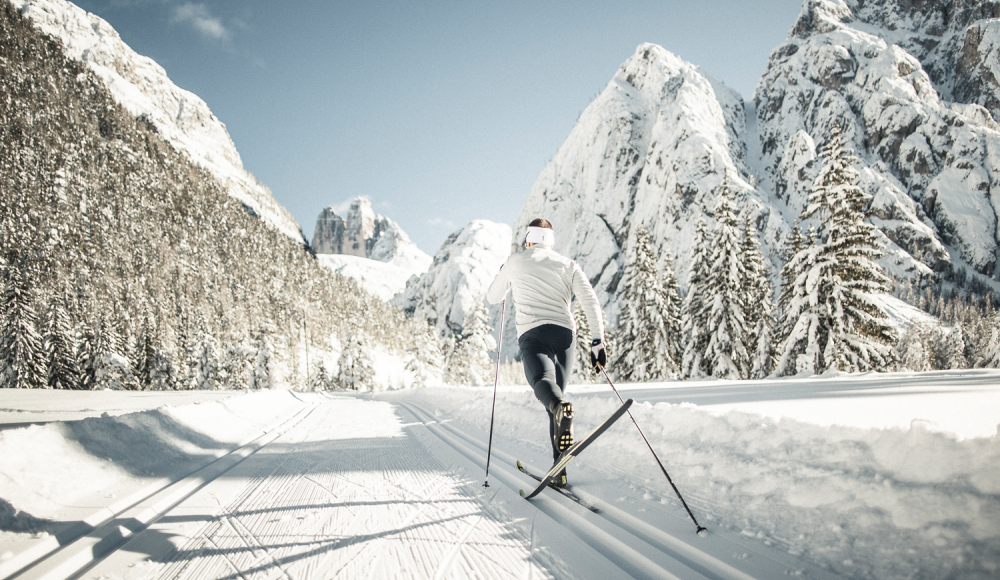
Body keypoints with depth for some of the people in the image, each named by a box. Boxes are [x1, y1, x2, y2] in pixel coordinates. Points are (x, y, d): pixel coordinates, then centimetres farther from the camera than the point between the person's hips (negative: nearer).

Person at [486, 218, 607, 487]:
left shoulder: (514, 262, 15)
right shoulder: (568, 264, 17)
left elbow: (492, 297, 28)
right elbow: (591, 302, 4)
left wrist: (504, 274, 46)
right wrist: (598, 341, 3)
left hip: (532, 333, -3)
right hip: (564, 334, 3)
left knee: (543, 380, -25)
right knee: (556, 396, 13)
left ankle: (560, 407, -64)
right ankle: (559, 470, 9)